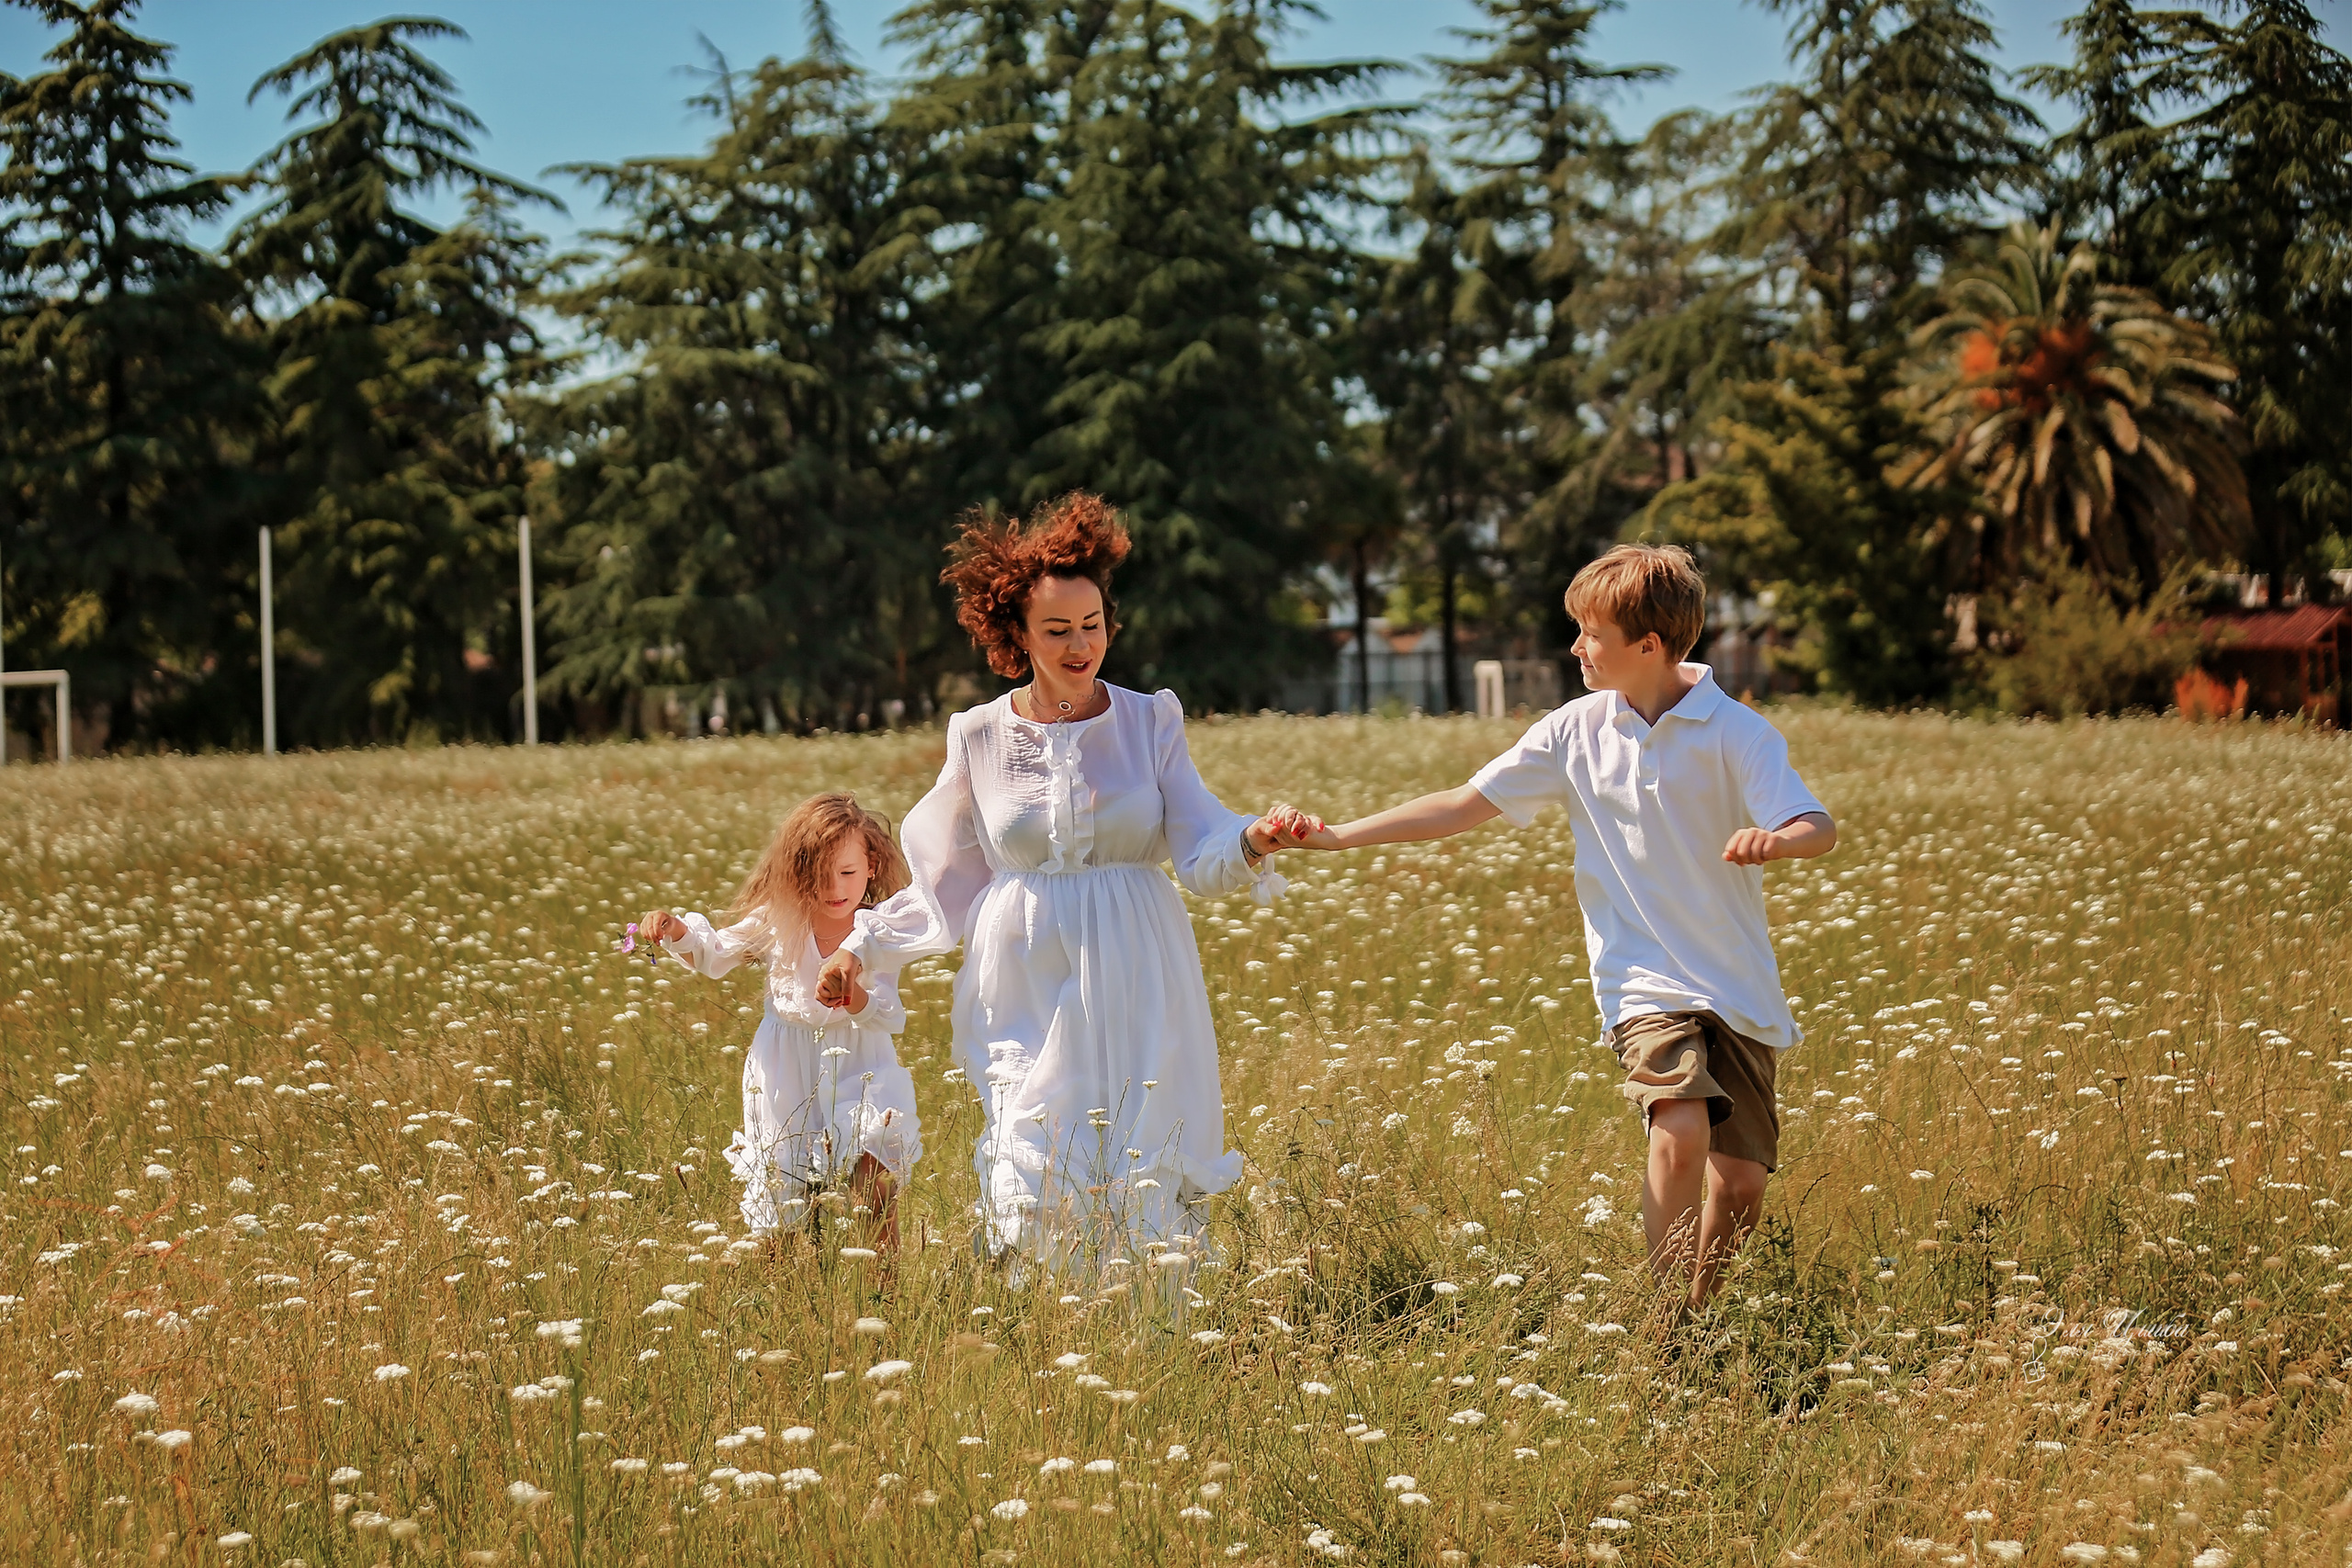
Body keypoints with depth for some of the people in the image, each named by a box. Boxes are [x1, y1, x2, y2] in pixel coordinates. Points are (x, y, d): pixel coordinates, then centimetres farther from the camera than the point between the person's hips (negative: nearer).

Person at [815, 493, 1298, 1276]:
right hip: (1029, 993, 1)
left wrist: (1252, 843, -25)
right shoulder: (980, 738, 4)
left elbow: (1201, 852, -4)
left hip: (1134, 993, 0)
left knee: (1142, 1181, -2)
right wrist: (864, 946, 10)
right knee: (1034, 1190, -4)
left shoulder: (1149, 721, 2)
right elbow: (950, 879, 15)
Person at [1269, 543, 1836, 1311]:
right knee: (1683, 1129, -26)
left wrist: (1776, 838, -43)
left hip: (1740, 989, 0)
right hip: (1645, 981, 0)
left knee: (1741, 1181, -1)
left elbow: (1819, 829, -18)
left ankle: (1699, 1315, 25)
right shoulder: (1578, 730, 2)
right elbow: (1466, 804, 6)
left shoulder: (1735, 733, -8)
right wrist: (1334, 835, 2)